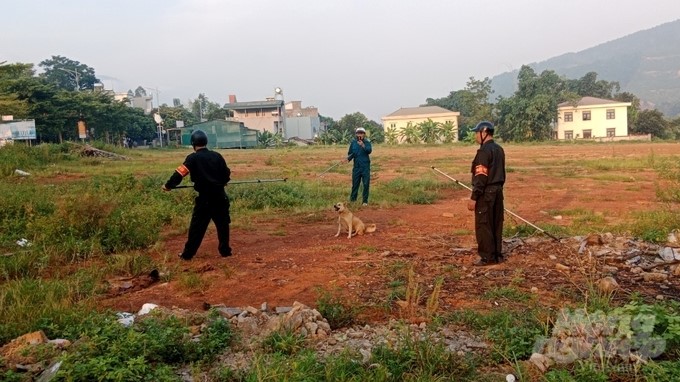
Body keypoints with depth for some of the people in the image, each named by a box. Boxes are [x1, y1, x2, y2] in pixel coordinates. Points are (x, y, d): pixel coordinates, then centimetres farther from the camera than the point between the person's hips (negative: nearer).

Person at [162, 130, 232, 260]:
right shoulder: (217, 155, 5)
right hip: (220, 196, 3)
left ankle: (188, 253, 9)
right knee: (223, 224, 13)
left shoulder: (193, 158, -6)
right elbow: (227, 174, 12)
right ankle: (225, 250, 17)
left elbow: (180, 173, -9)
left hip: (205, 198, -3)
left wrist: (168, 185, 3)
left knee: (197, 226, 4)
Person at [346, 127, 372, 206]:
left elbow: (369, 151, -21)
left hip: (365, 166, -2)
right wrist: (349, 158, -12)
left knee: (366, 184, 2)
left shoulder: (367, 142, -3)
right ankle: (352, 199, 17)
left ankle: (365, 201, 11)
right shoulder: (353, 142, 3)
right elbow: (350, 153, 8)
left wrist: (363, 146, -37)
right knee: (355, 183, 8)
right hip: (356, 166, 2)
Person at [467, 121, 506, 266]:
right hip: (498, 191, 9)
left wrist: (473, 197, -18)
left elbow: (481, 177, -20)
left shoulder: (484, 151, -17)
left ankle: (487, 257, 2)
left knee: (483, 226, -2)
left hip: (486, 193, -9)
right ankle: (497, 255, 19)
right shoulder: (499, 149, 12)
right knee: (496, 224, 13)